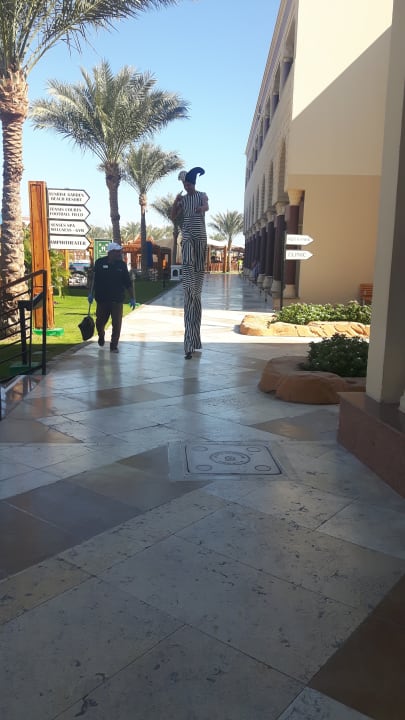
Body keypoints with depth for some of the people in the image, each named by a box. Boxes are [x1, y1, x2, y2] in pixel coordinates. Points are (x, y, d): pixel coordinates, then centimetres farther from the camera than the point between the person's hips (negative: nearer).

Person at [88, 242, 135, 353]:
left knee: (117, 324, -3)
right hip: (102, 298, 0)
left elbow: (128, 283, 4)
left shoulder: (122, 265, 2)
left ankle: (114, 346, 8)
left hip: (117, 299, 0)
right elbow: (93, 279, 2)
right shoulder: (100, 263, -2)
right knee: (100, 322, 11)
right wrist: (91, 294, -2)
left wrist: (132, 298, 3)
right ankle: (101, 336, 43)